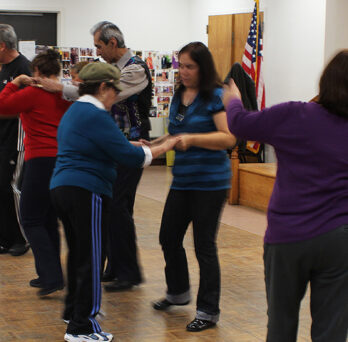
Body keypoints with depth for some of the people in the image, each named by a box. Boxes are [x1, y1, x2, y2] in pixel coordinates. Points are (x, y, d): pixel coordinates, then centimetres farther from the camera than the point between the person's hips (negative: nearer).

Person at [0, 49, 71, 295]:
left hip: (41, 160, -7)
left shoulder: (33, 93, -10)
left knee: (32, 220, 1)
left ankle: (52, 276, -9)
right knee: (49, 220, 16)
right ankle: (48, 276, 22)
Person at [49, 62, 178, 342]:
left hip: (62, 187, 10)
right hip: (86, 192, -10)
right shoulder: (96, 116, -15)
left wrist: (130, 147, 17)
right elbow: (128, 155, -16)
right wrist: (162, 148, -5)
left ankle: (74, 310, 34)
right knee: (91, 258, -3)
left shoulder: (74, 111, 17)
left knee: (78, 253, 22)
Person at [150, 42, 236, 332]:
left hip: (210, 182, -7)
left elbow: (228, 137, -20)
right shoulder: (179, 96, 11)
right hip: (183, 180, 8)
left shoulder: (216, 96, -12)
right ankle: (178, 292, 38)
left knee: (204, 245, -1)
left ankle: (209, 311, 12)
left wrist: (192, 139, -29)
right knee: (169, 237, 14)